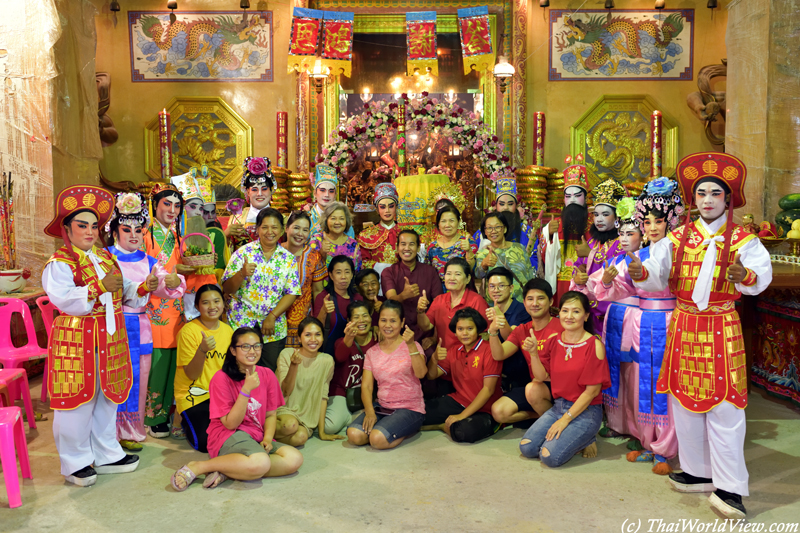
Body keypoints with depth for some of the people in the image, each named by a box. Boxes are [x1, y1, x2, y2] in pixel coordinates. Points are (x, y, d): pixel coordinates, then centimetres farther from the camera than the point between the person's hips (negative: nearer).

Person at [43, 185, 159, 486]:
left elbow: (124, 293, 11)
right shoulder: (60, 263, -9)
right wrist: (99, 287, -30)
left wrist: (143, 288, -8)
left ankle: (106, 455, 27)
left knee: (108, 397, 14)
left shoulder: (106, 258, 13)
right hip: (76, 340, -7)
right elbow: (64, 299, -23)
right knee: (78, 401, 1)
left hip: (109, 338, 7)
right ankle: (76, 462, 17)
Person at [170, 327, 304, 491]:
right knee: (260, 463, -37)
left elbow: (270, 414, 10)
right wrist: (246, 389, -23)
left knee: (294, 459, -20)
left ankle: (227, 472, -17)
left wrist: (267, 438, -10)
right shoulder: (221, 378, -10)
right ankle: (197, 467, -17)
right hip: (228, 436, -6)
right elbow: (230, 423, -13)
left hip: (256, 437, 6)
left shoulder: (267, 375, 4)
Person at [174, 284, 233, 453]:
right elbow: (192, 374, -17)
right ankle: (184, 420, 11)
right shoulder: (189, 331, -13)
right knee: (206, 443, -19)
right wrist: (202, 350, -33)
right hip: (193, 397, -4)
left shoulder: (228, 330, 4)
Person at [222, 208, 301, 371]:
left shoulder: (288, 259, 4)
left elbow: (292, 293, 0)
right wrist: (242, 273, -24)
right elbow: (227, 289, -5)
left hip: (274, 328, 2)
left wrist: (272, 317, -10)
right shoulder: (243, 252, -1)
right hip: (242, 324, -1)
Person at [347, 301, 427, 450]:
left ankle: (406, 431, 1)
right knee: (354, 435, -23)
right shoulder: (372, 352, 9)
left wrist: (411, 345, -32)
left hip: (410, 409, -4)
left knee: (377, 439, -28)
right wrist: (370, 412, -15)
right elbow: (366, 386, 2)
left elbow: (421, 373, -21)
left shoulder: (412, 347, -2)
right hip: (381, 407, 4)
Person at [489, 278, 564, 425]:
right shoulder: (521, 331, 9)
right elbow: (498, 355, -4)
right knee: (498, 411, -13)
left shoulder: (560, 327, -10)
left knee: (533, 389, -37)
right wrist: (492, 331, -22)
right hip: (532, 384, 6)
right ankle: (541, 413, 4)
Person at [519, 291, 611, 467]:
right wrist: (533, 353, -15)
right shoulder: (553, 341, 5)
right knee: (526, 448, -9)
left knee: (551, 456, -21)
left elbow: (592, 390, -14)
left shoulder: (594, 345, -12)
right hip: (558, 406, 6)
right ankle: (566, 436, 12)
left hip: (585, 410, -6)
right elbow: (541, 376, 3)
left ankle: (586, 440, 5)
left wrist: (565, 420, -15)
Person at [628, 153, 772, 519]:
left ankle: (728, 488, 7)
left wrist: (746, 276, -38)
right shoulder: (677, 238, 6)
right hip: (683, 325, 3)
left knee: (724, 408, -3)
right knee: (685, 401, 10)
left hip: (722, 328, -3)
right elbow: (658, 274, -3)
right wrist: (642, 272, -25)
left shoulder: (741, 239, -1)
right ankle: (699, 472, 26)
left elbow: (761, 276, -16)